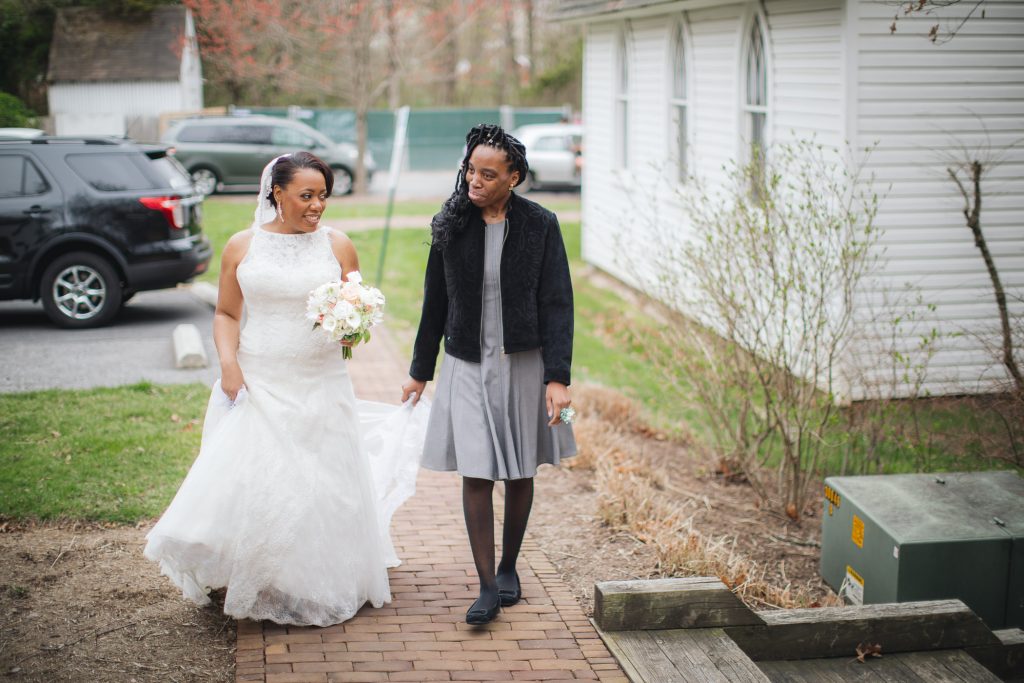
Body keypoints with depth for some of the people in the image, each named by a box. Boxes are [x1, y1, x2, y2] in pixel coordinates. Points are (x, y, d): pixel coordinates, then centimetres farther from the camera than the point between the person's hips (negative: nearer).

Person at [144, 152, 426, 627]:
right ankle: (243, 585, 11)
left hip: (320, 387, 0)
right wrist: (228, 364, -7)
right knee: (247, 480, -4)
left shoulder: (337, 246, 3)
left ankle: (318, 588, 18)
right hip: (256, 386, 0)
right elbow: (226, 313, 8)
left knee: (318, 485, 3)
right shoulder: (242, 246, 3)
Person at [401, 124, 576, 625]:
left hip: (523, 363, 0)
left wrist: (557, 377, -12)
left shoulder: (540, 225, -6)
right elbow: (435, 302, 7)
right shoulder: (452, 226, -1)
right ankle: (487, 587, 1)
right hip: (467, 365, 1)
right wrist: (420, 371, 11)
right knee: (476, 475, -5)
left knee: (520, 472, 11)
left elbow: (556, 304, -6)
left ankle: (508, 567, 30)